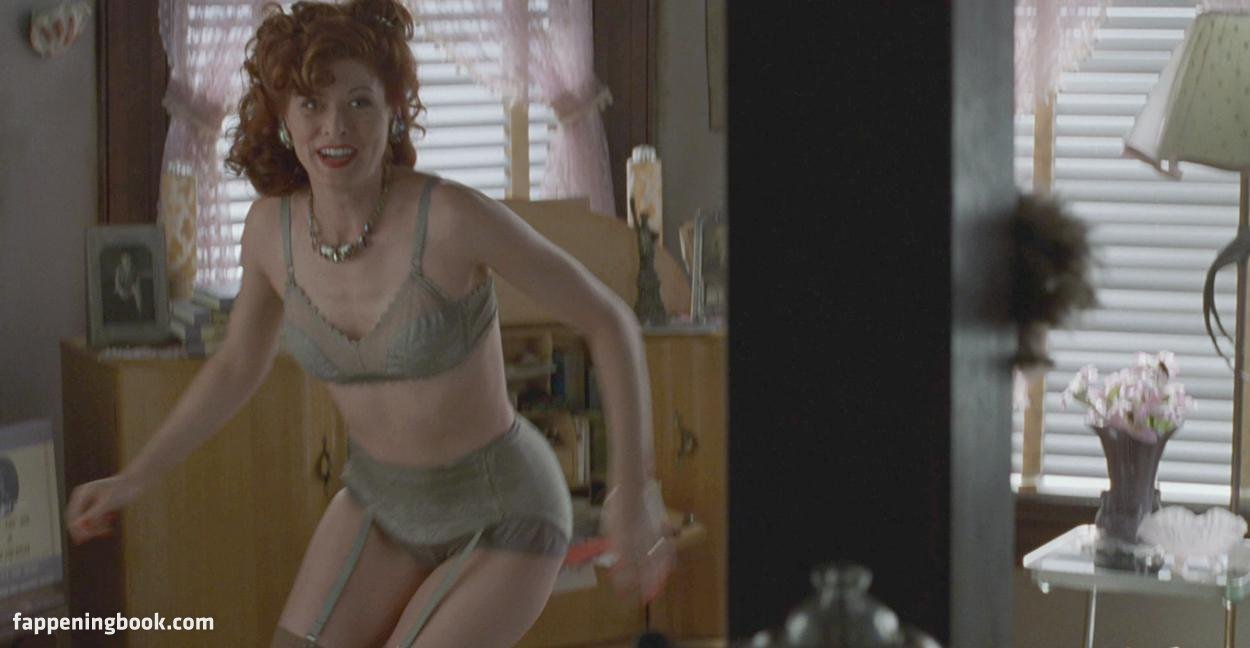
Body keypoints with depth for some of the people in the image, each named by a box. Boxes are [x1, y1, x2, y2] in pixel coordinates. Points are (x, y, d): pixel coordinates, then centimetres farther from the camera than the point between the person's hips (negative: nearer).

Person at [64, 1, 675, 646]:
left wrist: (632, 494, -27)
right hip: (385, 499, 6)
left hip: (503, 518, -5)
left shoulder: (454, 213, -30)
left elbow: (608, 319, -20)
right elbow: (238, 365, 6)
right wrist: (131, 479, 4)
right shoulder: (272, 224, -13)